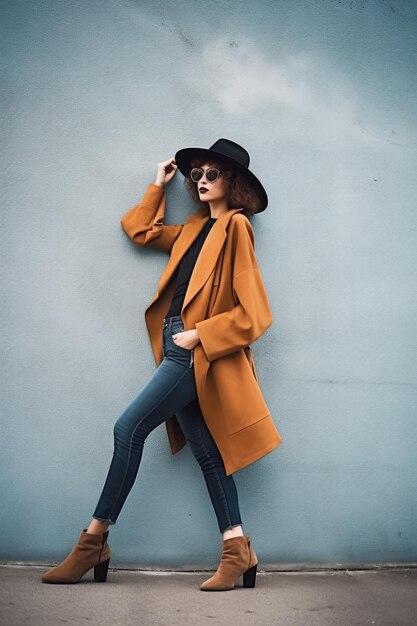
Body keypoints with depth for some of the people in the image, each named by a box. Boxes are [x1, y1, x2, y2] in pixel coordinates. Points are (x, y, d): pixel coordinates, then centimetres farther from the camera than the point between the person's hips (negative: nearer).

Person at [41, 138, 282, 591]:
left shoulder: (236, 226, -5)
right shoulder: (194, 229, 19)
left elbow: (250, 313, -11)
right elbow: (138, 229, 31)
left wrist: (197, 333, -14)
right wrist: (159, 185, 29)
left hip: (197, 351, -8)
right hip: (179, 349, 9)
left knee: (129, 428, -10)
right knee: (205, 449, 5)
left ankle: (94, 542, 0)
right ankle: (237, 552, 8)